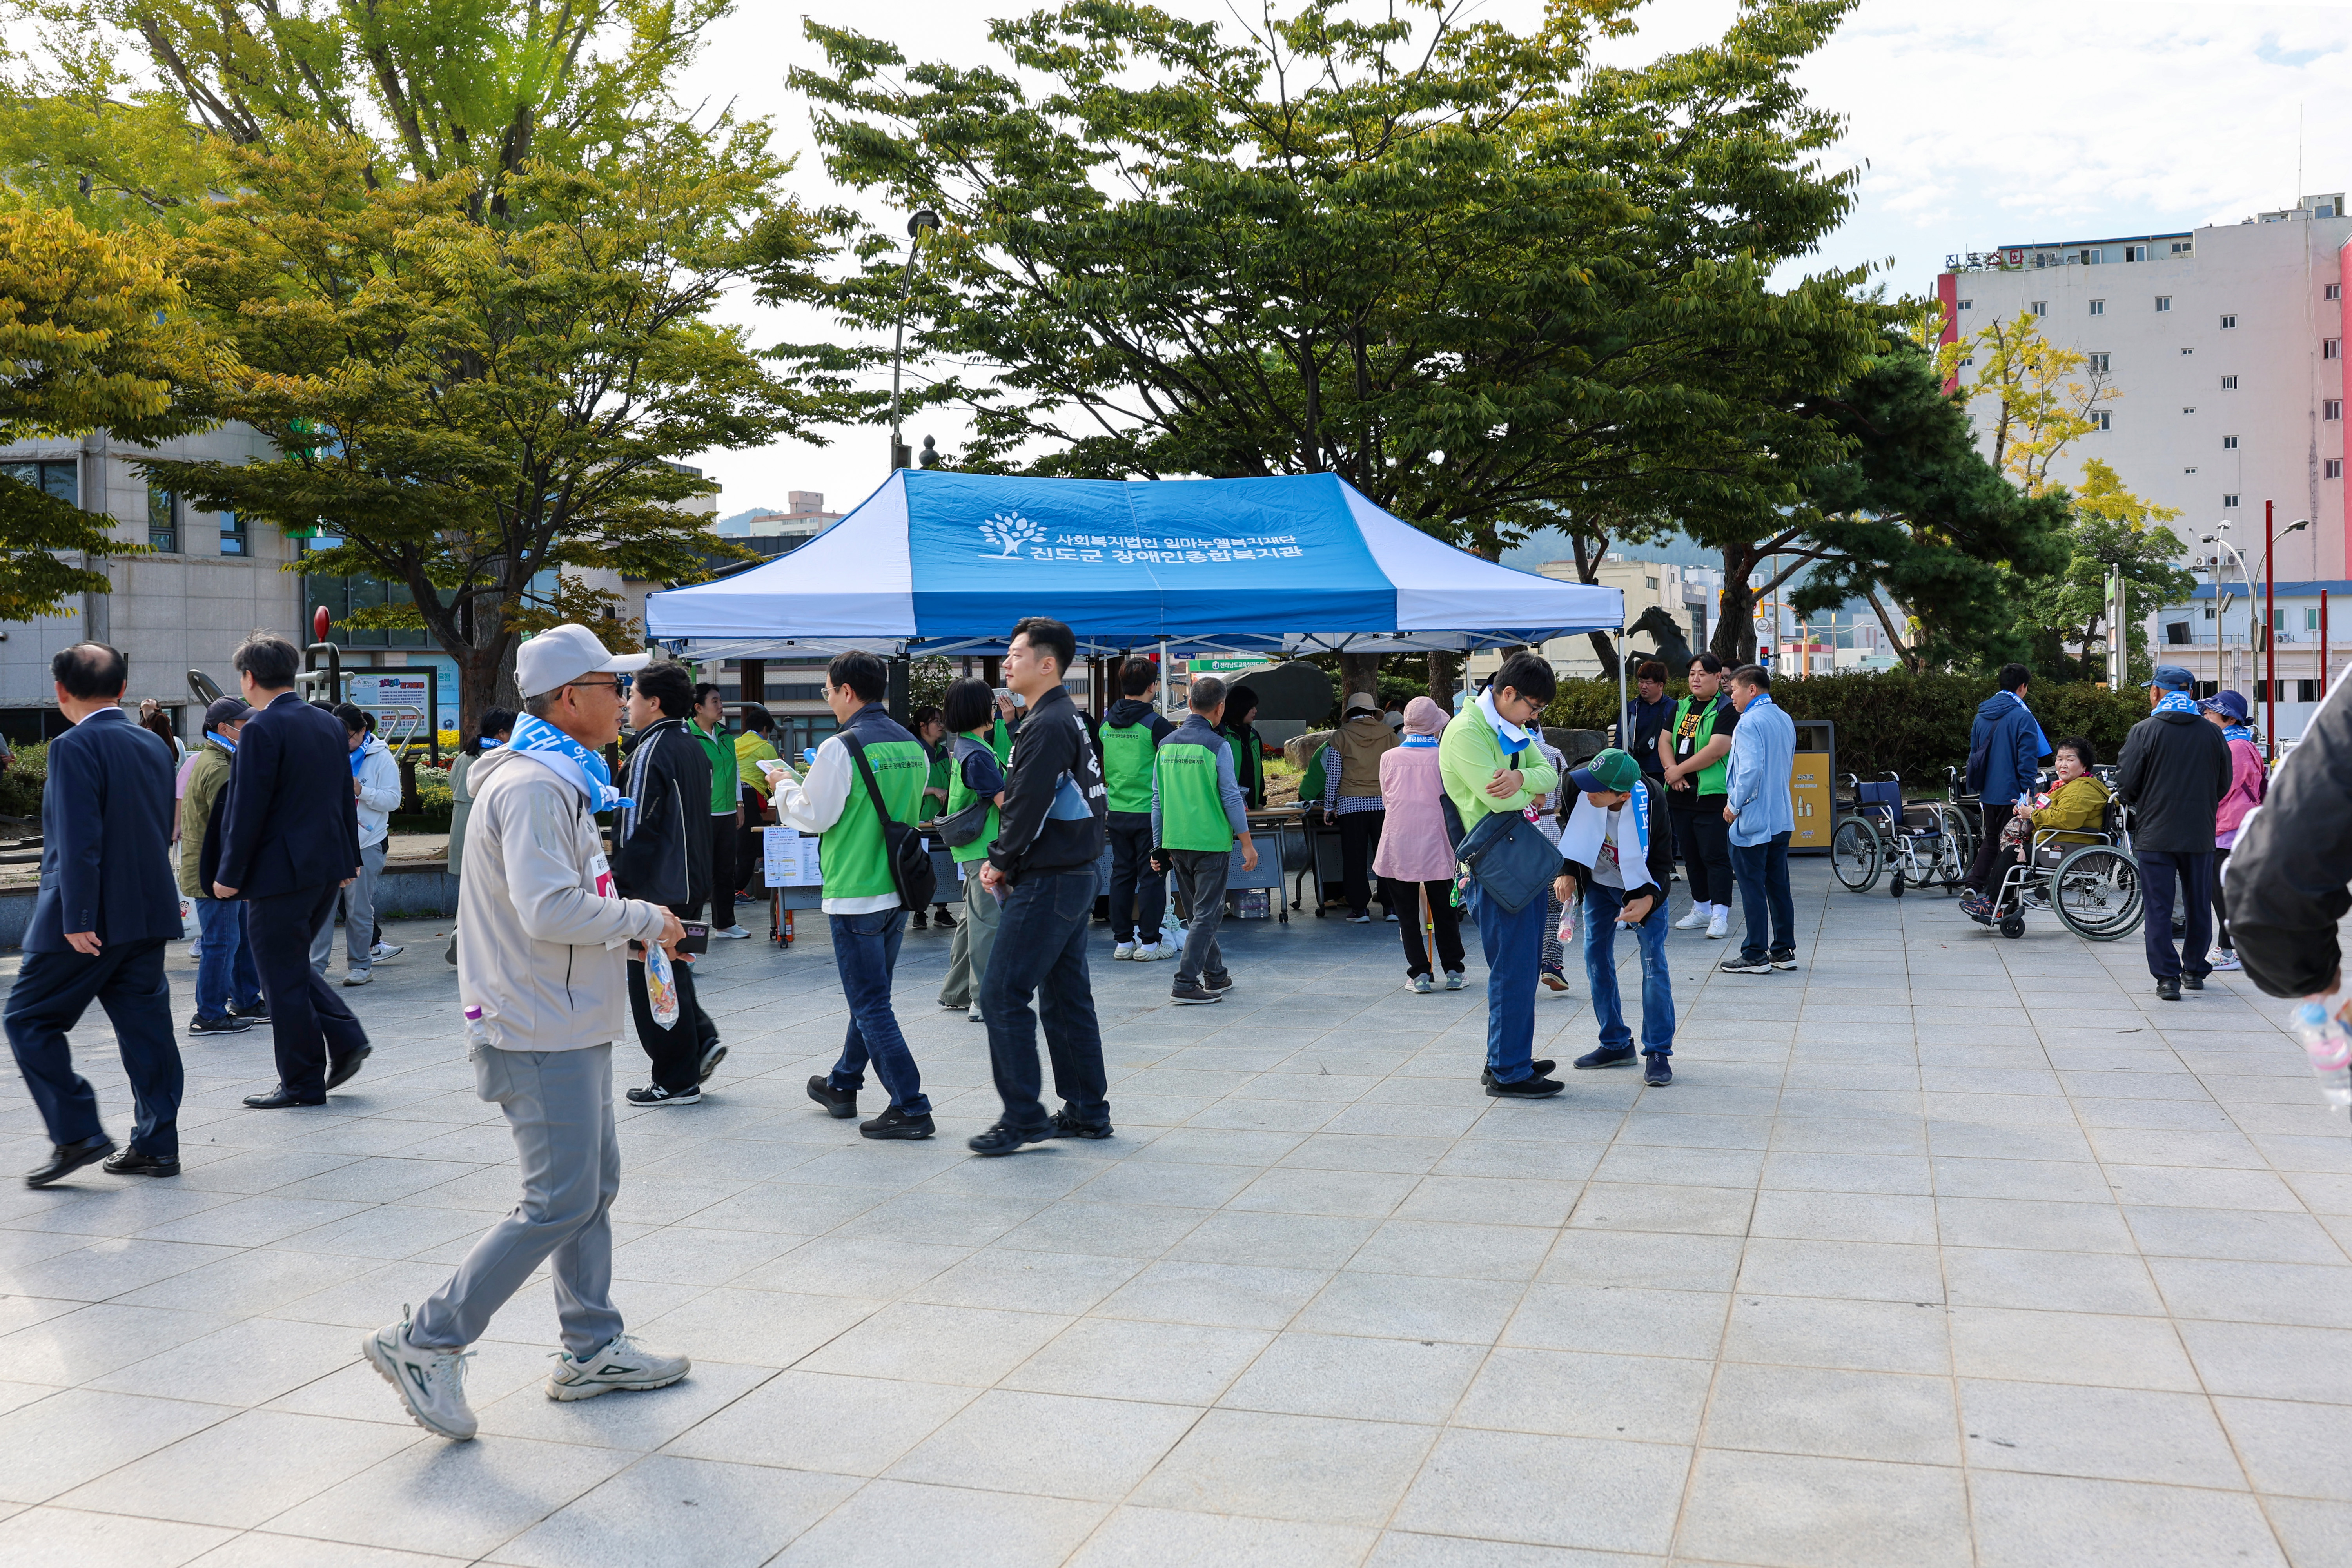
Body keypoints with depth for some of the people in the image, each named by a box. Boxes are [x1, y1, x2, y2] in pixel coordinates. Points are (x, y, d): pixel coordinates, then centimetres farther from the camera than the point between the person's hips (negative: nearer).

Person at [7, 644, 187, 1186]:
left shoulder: (75, 746, -13)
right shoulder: (154, 745, 10)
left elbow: (79, 842, -20)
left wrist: (77, 920, -19)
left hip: (91, 920, -7)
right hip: (149, 915, 7)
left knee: (29, 1019, 6)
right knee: (145, 1026, 9)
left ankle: (78, 1134, 1)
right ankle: (156, 1145, 11)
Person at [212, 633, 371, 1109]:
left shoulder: (262, 729, -14)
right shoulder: (330, 725, 9)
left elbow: (248, 810, -15)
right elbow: (346, 799, 14)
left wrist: (230, 875, -8)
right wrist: (348, 861, 21)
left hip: (280, 872, -8)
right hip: (327, 869, 8)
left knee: (284, 978, 3)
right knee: (293, 966, 22)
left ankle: (302, 1083, 9)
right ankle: (346, 1038, 12)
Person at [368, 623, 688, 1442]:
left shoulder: (557, 779, 15)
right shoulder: (533, 786, -19)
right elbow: (550, 911, -30)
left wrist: (633, 926, 6)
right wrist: (646, 919, -16)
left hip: (567, 1023, 11)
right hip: (544, 1031, -11)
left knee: (593, 1184, 16)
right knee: (561, 1202, -6)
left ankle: (592, 1349, 26)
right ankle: (426, 1343, 3)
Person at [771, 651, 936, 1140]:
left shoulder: (840, 748, -16)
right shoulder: (912, 746, 6)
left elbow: (815, 816, -12)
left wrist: (785, 786, 8)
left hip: (854, 894, -8)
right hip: (900, 889, 8)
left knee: (871, 1004, -2)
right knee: (871, 996, 20)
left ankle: (911, 1108, -3)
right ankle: (843, 1085, 36)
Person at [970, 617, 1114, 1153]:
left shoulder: (1047, 725, -17)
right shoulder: (1068, 718, 15)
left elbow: (1028, 806, -20)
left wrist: (1001, 861, -6)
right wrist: (1007, 861, 9)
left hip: (1047, 885, -10)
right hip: (1073, 877, 10)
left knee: (1002, 995, -7)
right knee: (1066, 997, 14)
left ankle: (1023, 1118, -2)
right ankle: (1088, 1112, 21)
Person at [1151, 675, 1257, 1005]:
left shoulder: (1167, 745, 6)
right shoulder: (1217, 746, -10)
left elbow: (1158, 801, 9)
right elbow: (1231, 798, -11)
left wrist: (1159, 847, 15)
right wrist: (1247, 844, -4)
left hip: (1176, 842, 6)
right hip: (1211, 842, -6)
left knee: (1198, 912, 17)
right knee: (1207, 915, -1)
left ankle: (1216, 975, 28)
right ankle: (1185, 985, -7)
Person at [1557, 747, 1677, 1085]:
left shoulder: (1650, 803, -35)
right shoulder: (1578, 787, -28)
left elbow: (1662, 863, -22)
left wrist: (1650, 898, -39)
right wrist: (1567, 871, -11)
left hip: (1642, 887, -4)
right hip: (1599, 881, 4)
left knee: (1654, 962, -10)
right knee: (1596, 957, 6)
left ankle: (1658, 1052, -1)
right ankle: (1616, 1044, 19)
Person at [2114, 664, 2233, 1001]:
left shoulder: (2144, 731, -9)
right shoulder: (2213, 734, 2)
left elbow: (2126, 785, -9)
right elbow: (2224, 785, 8)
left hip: (2155, 834, -3)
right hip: (2200, 834, 3)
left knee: (2158, 908, 1)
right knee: (2199, 906, 16)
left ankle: (2167, 977, -2)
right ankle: (2195, 971, 26)